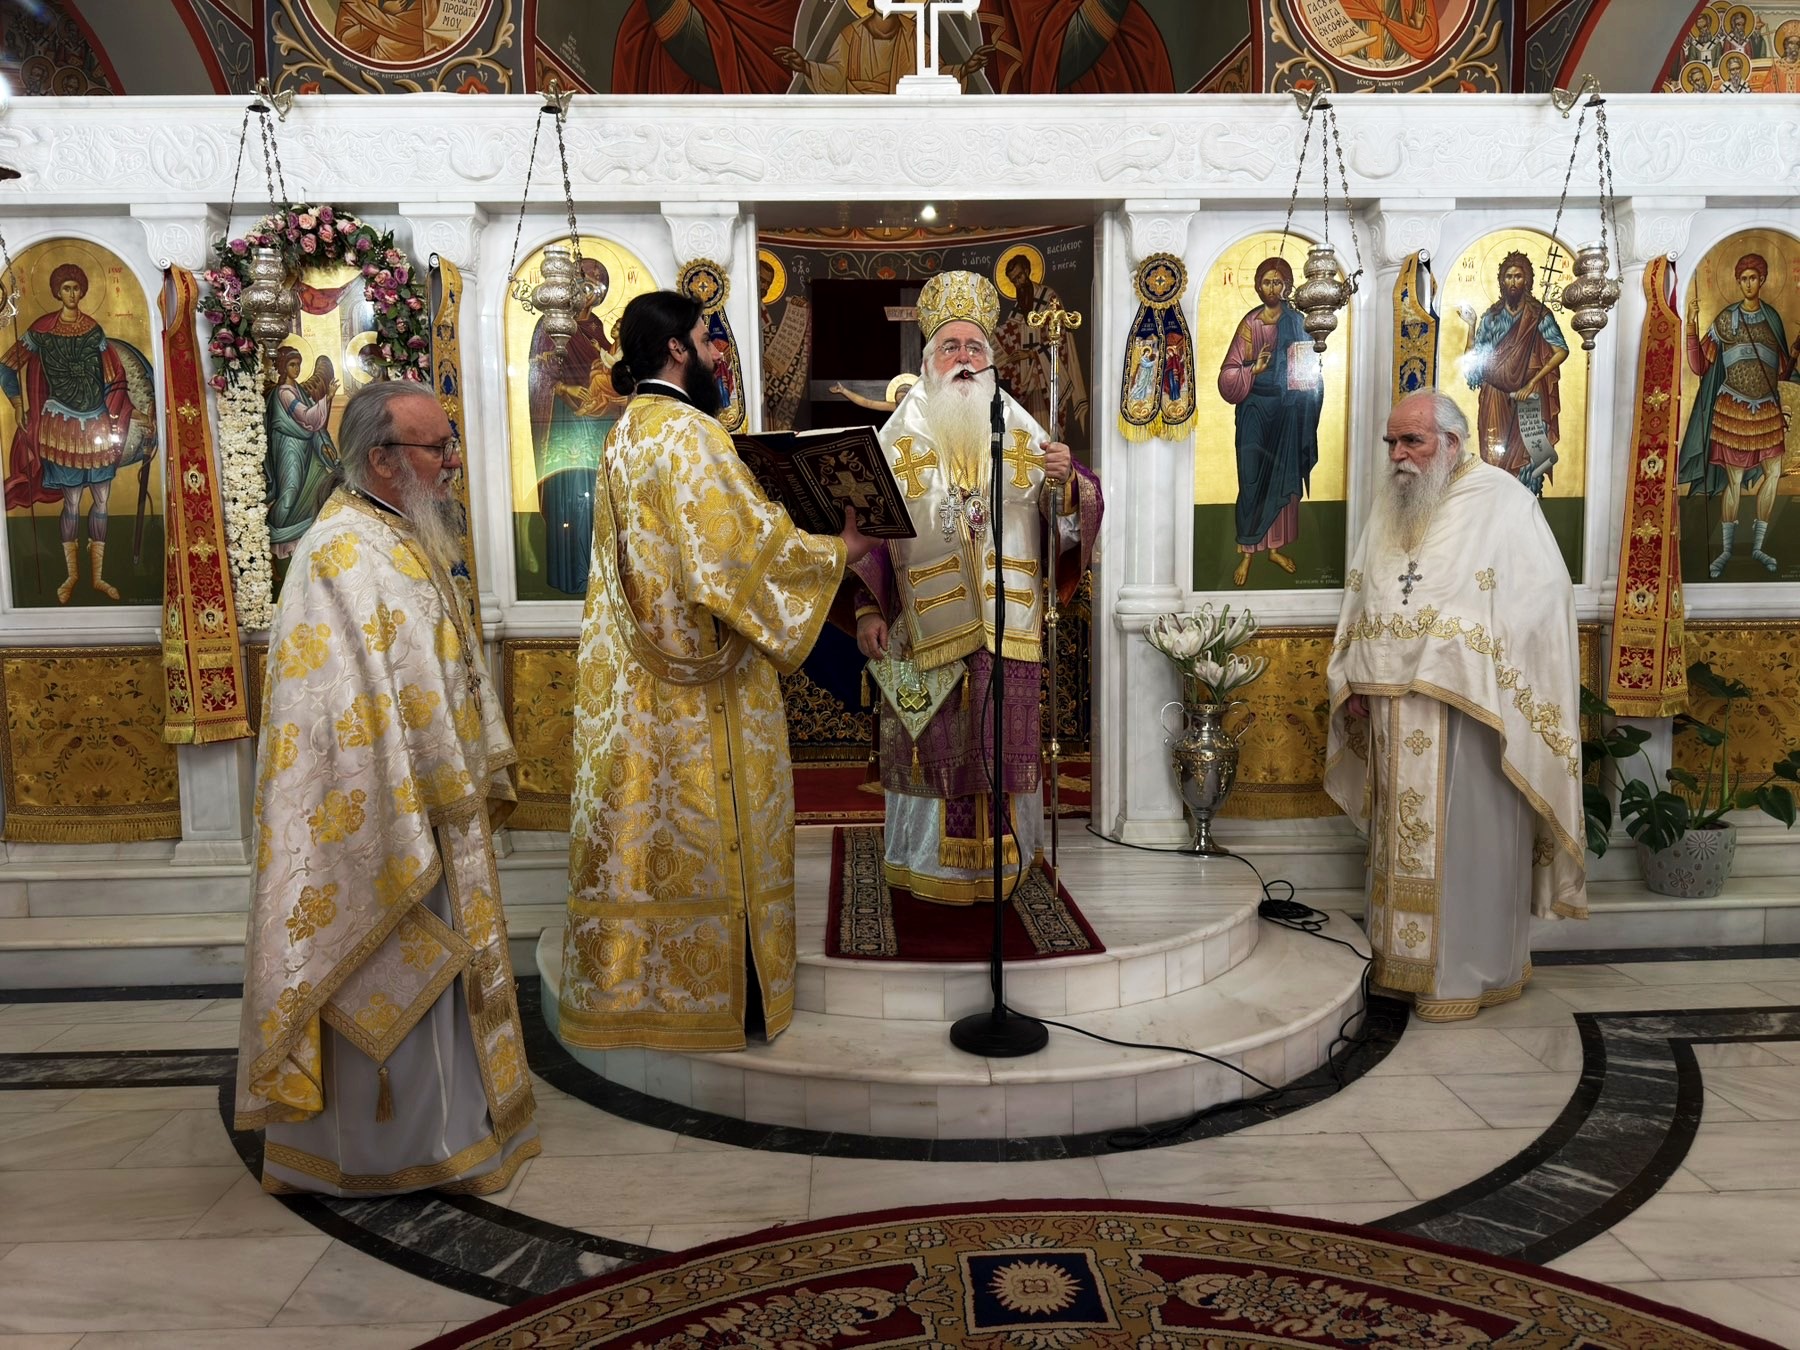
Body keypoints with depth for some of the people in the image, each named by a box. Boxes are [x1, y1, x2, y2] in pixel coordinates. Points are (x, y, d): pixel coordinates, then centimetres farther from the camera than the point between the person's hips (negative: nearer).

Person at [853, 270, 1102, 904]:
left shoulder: (1023, 434, 7)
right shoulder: (899, 439, 4)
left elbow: (1076, 510, 4)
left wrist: (1066, 478, -18)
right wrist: (868, 611, -7)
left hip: (1007, 626, 2)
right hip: (927, 627, -1)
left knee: (1005, 742, 6)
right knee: (936, 742, 3)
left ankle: (1001, 861, 21)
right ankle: (933, 861, 17)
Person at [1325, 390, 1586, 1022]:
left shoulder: (1501, 501, -5)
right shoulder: (1388, 507, 14)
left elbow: (1541, 596, -12)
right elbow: (1359, 604, 16)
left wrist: (1455, 669, -18)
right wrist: (1352, 683, 5)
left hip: (1466, 712, -6)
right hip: (1394, 714, 6)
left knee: (1466, 838, 0)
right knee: (1404, 838, 11)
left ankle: (1469, 974, 12)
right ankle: (1406, 958, 22)